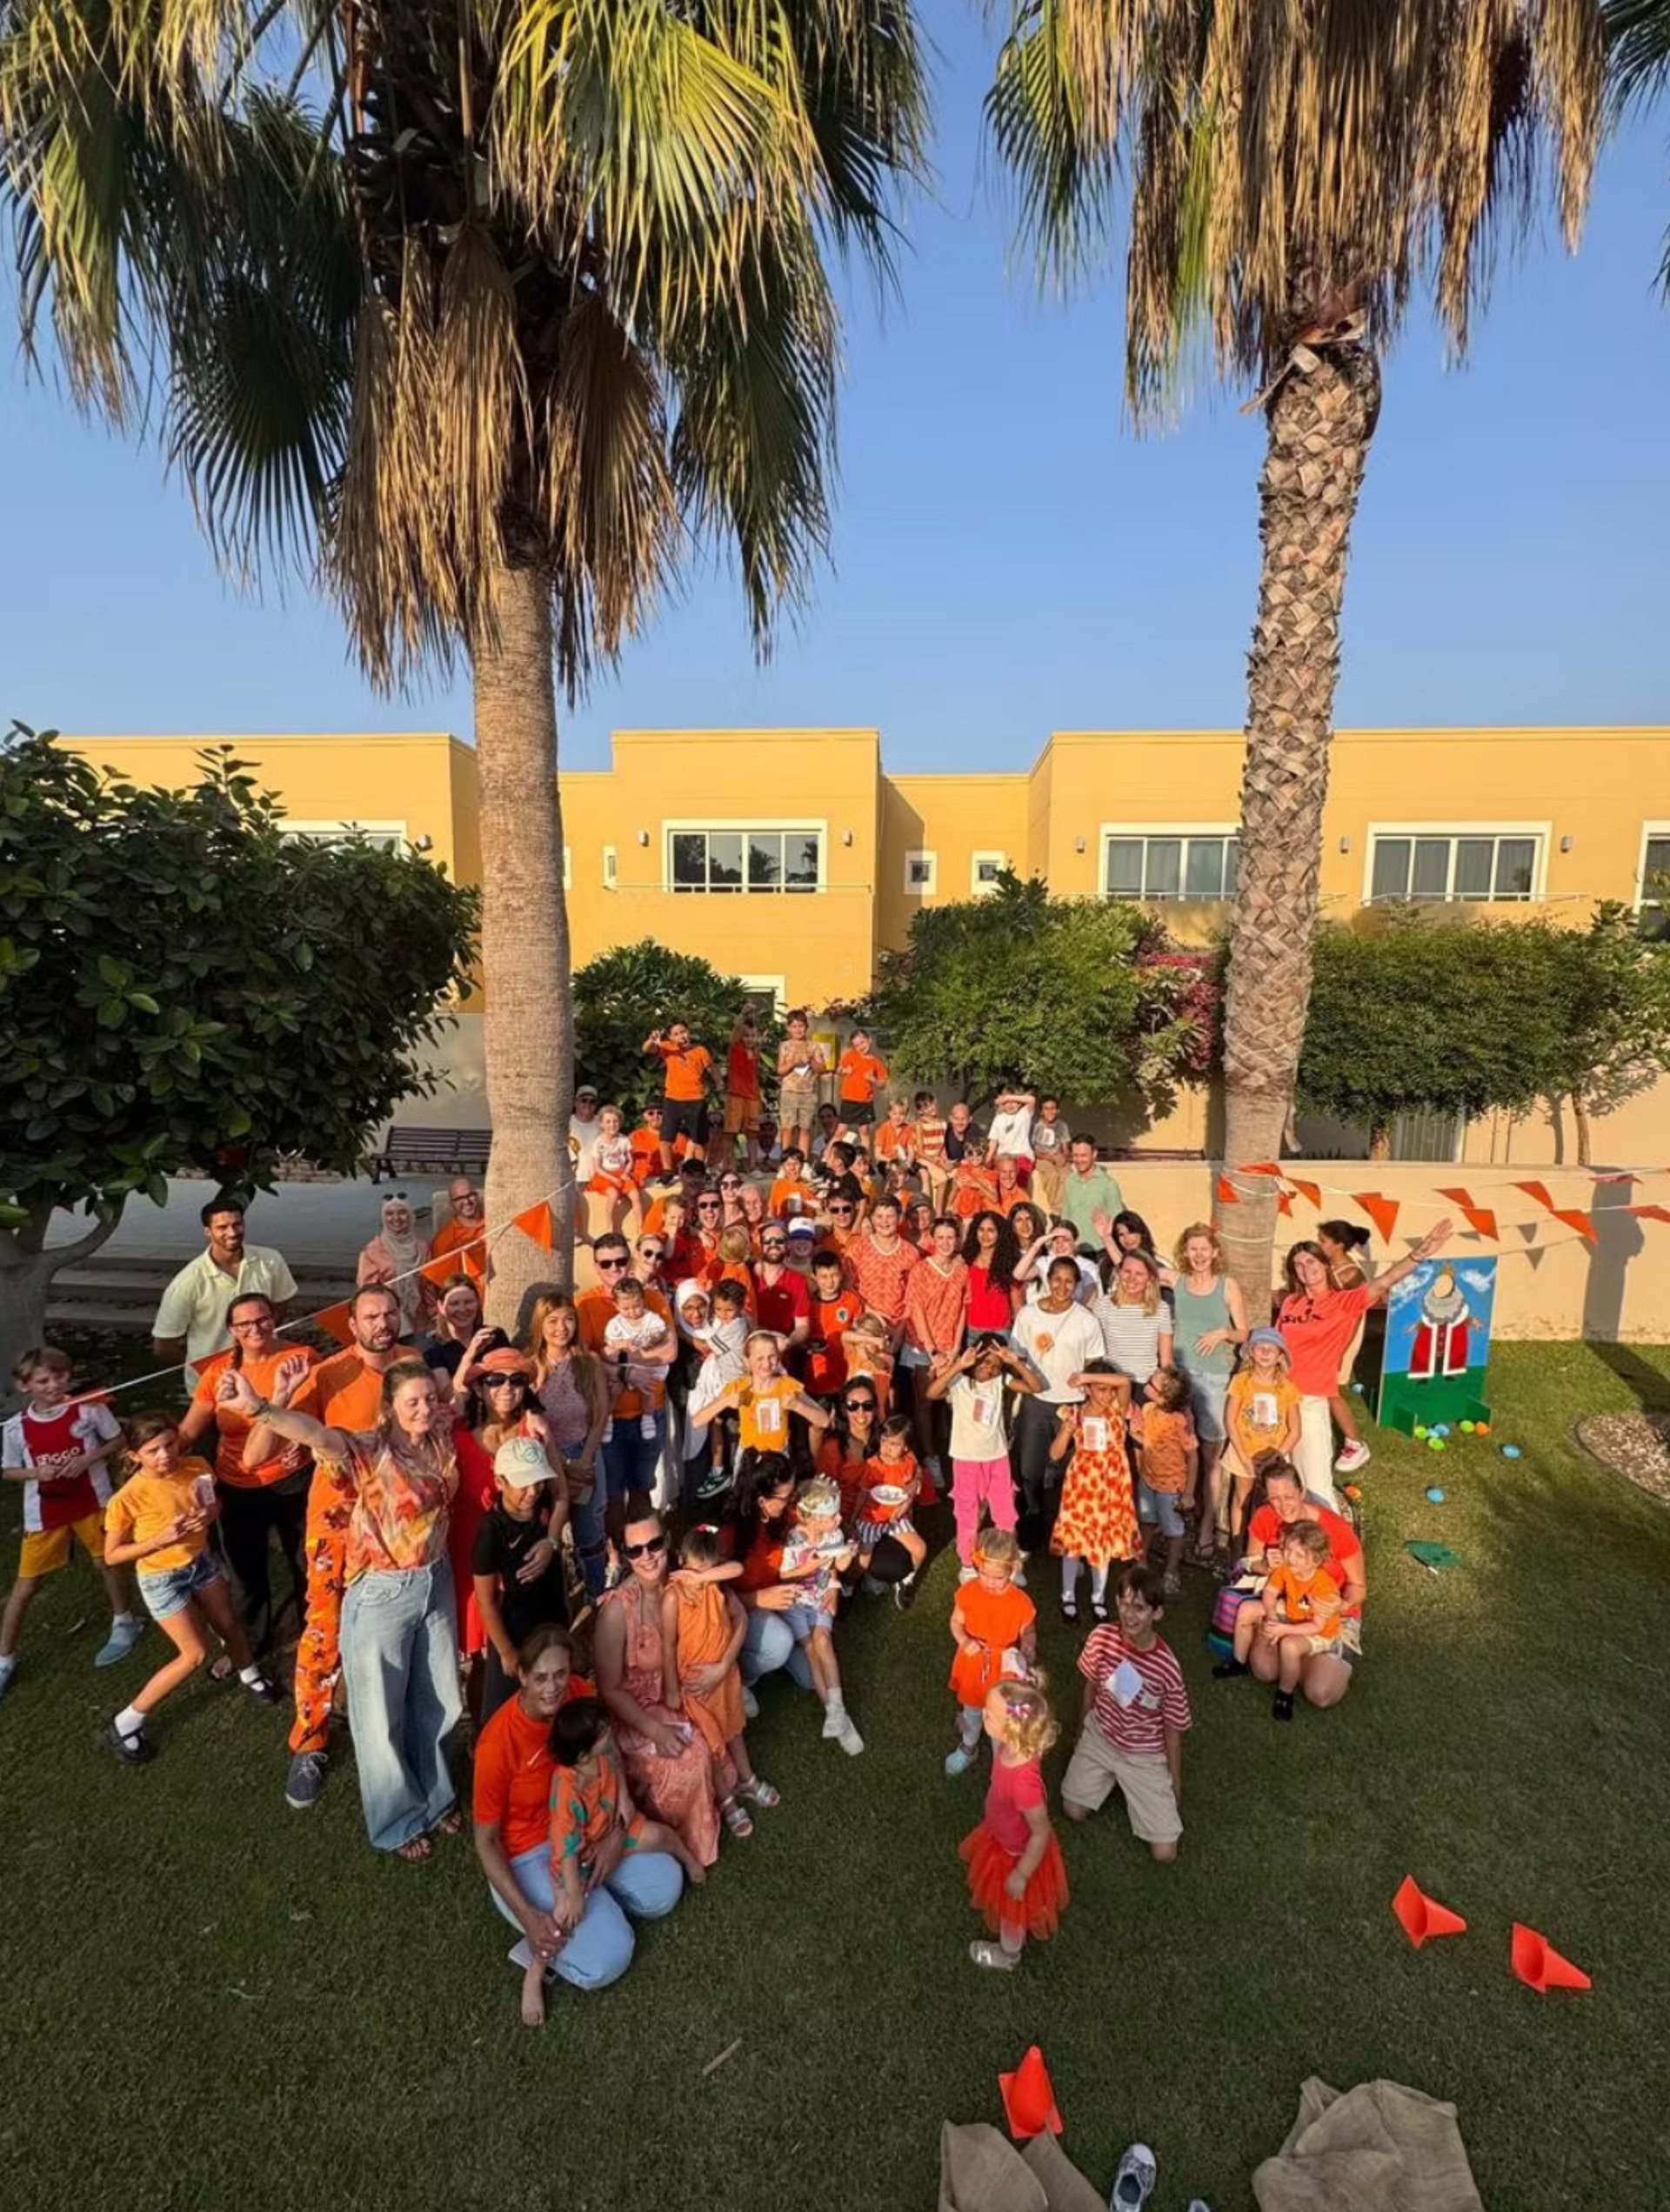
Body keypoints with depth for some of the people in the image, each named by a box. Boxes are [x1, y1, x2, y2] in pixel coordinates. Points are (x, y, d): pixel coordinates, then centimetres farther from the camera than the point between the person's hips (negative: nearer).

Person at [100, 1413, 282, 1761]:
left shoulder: (197, 1468, -17)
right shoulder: (127, 1499, -28)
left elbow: (214, 1504, 4)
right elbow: (111, 1556, -16)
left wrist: (209, 1513, -19)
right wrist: (160, 1539, -30)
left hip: (201, 1561, 4)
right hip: (161, 1578, -4)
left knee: (229, 1624, 19)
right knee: (196, 1654, -1)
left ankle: (251, 1677, 48)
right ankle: (122, 1727, 18)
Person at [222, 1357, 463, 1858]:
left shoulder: (441, 1441, -7)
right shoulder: (370, 1451, -23)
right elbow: (315, 1433, -44)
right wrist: (258, 1407, -60)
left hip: (436, 1584, 5)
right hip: (382, 1595, -5)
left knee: (435, 1703, 22)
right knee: (382, 1714, 14)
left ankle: (434, 1796, 47)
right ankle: (398, 1820, 38)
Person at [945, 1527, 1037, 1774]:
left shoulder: (1021, 1603, -26)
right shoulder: (968, 1591, -21)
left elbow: (1028, 1634, -9)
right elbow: (957, 1622, -6)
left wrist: (1027, 1654, -29)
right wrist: (964, 1641, -26)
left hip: (1003, 1670, -2)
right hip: (972, 1665, 2)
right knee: (971, 1710, 27)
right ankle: (968, 1748, 56)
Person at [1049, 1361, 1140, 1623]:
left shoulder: (1117, 1410, -6)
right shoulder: (1073, 1414, -7)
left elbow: (1125, 1383, -27)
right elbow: (1055, 1454, -7)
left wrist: (1087, 1375, -29)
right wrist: (1067, 1430, -24)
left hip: (1110, 1486, 1)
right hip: (1081, 1484, -1)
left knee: (1105, 1540, 13)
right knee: (1074, 1540, 7)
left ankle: (1098, 1597, 31)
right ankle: (1068, 1596, 25)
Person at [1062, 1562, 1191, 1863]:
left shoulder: (1167, 1668, -29)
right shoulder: (1101, 1637, -21)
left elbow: (1173, 1731, -12)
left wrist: (1175, 1786, -2)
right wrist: (1082, 1731, 13)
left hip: (1145, 1756, -2)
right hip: (1100, 1736, 2)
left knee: (1164, 1853, -6)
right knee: (1073, 1810, -6)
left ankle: (1130, 1786, 20)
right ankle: (1112, 1778, 21)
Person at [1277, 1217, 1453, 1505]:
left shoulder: (1344, 1301, -6)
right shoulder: (1289, 1303, 5)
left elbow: (1382, 1283, -21)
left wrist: (1418, 1254, -35)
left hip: (1311, 1404, -4)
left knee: (1317, 1486, 0)